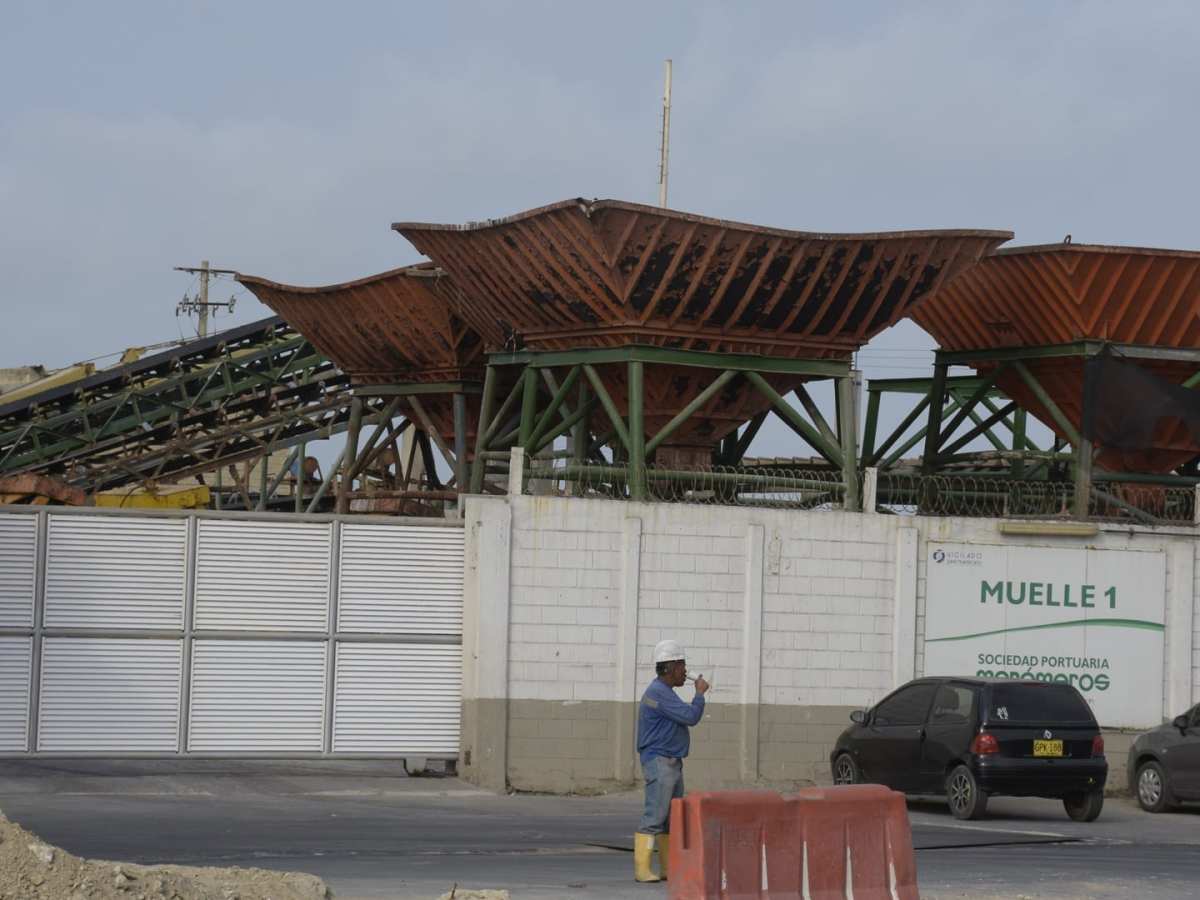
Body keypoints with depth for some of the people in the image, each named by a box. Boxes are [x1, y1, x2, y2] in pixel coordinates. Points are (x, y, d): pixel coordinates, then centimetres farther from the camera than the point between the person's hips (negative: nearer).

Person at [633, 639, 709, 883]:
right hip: (658, 762, -11)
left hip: (672, 764, 11)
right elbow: (690, 717, -18)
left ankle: (668, 869, 14)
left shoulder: (665, 692, 17)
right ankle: (642, 869, -15)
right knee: (654, 817, -14)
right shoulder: (658, 693, -17)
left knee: (672, 819, 10)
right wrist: (700, 693, -6)